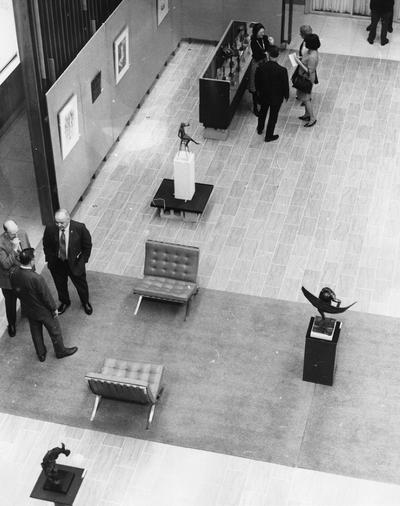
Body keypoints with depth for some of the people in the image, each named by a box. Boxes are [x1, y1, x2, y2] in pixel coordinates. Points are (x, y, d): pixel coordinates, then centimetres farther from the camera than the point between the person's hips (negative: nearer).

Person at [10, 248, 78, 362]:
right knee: (55, 331, 21)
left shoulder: (13, 274, -20)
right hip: (43, 311, -6)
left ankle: (41, 354, 48)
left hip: (27, 309, 6)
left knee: (36, 331, 28)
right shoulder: (36, 278, -40)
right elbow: (46, 296, -25)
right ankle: (60, 351, 45)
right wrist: (54, 308, -7)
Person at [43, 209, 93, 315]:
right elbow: (46, 246, -2)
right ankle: (64, 302, 53)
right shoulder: (50, 229, -21)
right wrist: (50, 260, -4)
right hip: (56, 264, 1)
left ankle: (85, 303, 50)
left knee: (81, 284, 21)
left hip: (74, 263, -1)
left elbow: (87, 246, -9)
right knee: (60, 285, 23)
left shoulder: (79, 228, -24)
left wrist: (82, 261, -9)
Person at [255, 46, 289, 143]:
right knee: (273, 116, 17)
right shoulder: (282, 70, -29)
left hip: (263, 95, 3)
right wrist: (286, 95, 4)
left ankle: (260, 129, 51)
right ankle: (269, 136, 31)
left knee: (263, 111, 30)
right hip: (276, 97, -3)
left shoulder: (261, 67, -20)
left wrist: (258, 91, 15)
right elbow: (285, 84, -15)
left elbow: (257, 81, -4)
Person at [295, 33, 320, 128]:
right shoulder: (311, 51, -4)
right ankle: (307, 114, 40)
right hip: (304, 77, 10)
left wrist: (299, 62, -28)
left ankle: (312, 118, 18)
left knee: (306, 99, 4)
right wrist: (300, 60, -2)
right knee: (304, 96, 23)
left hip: (307, 79, -10)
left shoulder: (312, 56, -33)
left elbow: (309, 71, -30)